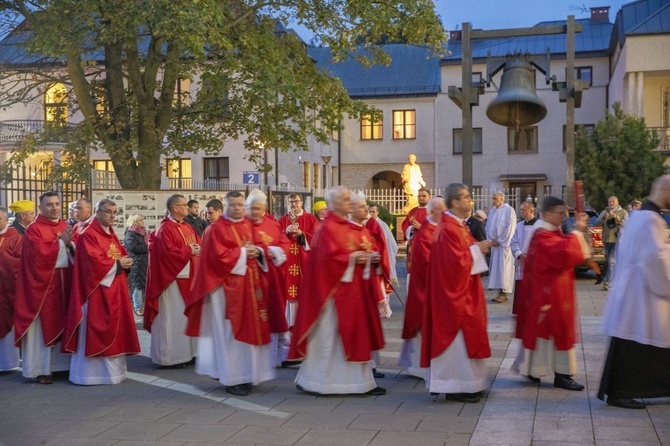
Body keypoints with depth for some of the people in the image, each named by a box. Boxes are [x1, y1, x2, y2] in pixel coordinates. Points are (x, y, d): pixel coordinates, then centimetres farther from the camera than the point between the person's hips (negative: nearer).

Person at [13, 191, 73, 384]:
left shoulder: (67, 227, 12)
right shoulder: (33, 229, -6)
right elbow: (39, 256, -18)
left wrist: (70, 244, -13)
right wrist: (61, 242, -19)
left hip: (64, 282, 6)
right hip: (42, 284, -5)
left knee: (62, 324, 10)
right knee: (42, 326, -1)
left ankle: (61, 364, 19)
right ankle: (41, 369, 6)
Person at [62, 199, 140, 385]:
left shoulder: (112, 235, 17)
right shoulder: (88, 235, -11)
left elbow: (121, 255, 18)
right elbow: (94, 261, -20)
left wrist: (125, 263, -4)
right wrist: (117, 264, -13)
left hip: (115, 290, 9)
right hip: (97, 290, -9)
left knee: (115, 328, 11)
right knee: (97, 331, -6)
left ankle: (112, 368, 19)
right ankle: (93, 371, 1)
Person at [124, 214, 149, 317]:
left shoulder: (142, 233, 17)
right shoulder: (130, 234, -8)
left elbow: (147, 244, 25)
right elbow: (133, 247, -20)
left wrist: (149, 247, 3)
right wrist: (147, 248, -14)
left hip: (145, 263, 8)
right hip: (136, 264, -8)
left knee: (144, 284, 10)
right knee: (137, 285, -4)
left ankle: (142, 305, 19)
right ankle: (138, 308, 2)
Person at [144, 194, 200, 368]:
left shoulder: (188, 227, 14)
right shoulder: (164, 229, -12)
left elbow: (198, 244, 15)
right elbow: (168, 251, -22)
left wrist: (197, 249, -7)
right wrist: (188, 251, -14)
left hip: (189, 277, 9)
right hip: (173, 278, -9)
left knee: (188, 315, 12)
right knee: (173, 317, -4)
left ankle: (187, 353, 20)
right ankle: (171, 356, 3)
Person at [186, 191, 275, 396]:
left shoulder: (248, 225, 13)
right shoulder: (217, 228, -8)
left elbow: (254, 247, 19)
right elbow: (218, 256, -16)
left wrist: (256, 251, -2)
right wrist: (242, 253, -14)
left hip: (249, 284, 7)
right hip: (228, 285, -7)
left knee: (250, 328, 9)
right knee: (231, 331, -3)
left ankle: (247, 374, 19)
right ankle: (232, 379, 4)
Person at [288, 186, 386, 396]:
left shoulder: (351, 228, 15)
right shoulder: (328, 228, -12)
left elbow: (363, 248, 17)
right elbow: (327, 257, -22)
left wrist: (369, 256, -4)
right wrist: (352, 258, -19)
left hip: (354, 288, 9)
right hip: (334, 288, -9)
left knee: (356, 334, 10)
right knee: (329, 335, -2)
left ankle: (360, 381, 17)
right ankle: (311, 380, 9)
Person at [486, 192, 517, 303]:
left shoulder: (509, 210, -7)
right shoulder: (492, 211, 13)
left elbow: (510, 228, -13)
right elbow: (488, 227, 16)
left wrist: (499, 241, -12)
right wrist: (491, 240, 1)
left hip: (504, 244, -7)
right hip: (494, 243, 7)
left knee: (504, 268, -8)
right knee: (495, 267, 5)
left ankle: (504, 293, -8)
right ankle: (500, 291, 9)